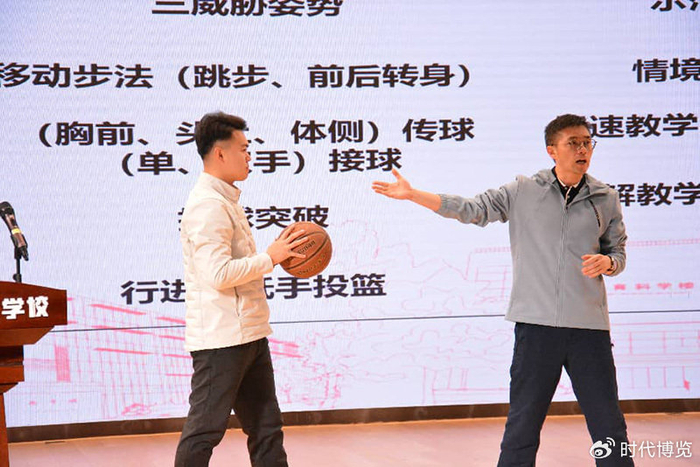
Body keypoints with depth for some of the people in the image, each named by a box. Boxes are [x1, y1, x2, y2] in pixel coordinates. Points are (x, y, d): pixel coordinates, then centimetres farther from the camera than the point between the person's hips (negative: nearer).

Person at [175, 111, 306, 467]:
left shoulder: (225, 201, 18)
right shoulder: (208, 205, -16)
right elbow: (218, 274, -25)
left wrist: (274, 255, 12)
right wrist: (269, 258, -17)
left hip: (248, 335, 11)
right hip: (220, 338, -11)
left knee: (265, 426, 14)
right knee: (205, 430, -4)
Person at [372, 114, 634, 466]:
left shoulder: (606, 199, 9)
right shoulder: (523, 192, 4)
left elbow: (618, 253, 17)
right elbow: (471, 210, 4)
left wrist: (606, 262, -7)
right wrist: (412, 194, 0)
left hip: (589, 325, 1)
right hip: (537, 322, -1)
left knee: (608, 424, 4)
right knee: (522, 424, 4)